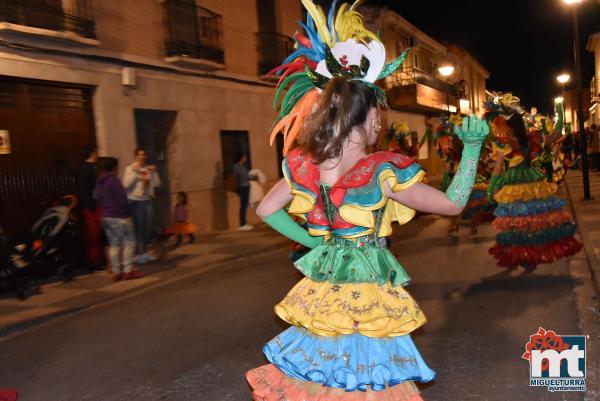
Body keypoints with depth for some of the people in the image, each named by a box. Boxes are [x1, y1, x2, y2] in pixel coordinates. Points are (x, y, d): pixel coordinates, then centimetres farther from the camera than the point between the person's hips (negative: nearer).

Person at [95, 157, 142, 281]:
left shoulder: (99, 183, 12)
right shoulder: (113, 180, -14)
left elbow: (98, 200, 15)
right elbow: (122, 199, -16)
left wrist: (105, 210, 13)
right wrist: (127, 212, -4)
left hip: (105, 217, 8)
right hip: (119, 217, -8)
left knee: (114, 245, 11)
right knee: (128, 243, 0)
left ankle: (116, 272, 11)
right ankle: (128, 271, -2)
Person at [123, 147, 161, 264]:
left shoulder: (149, 169, 9)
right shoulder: (130, 168, -4)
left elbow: (157, 184, 4)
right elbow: (126, 184, -17)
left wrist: (154, 172, -7)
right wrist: (135, 172, -18)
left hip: (147, 201, 5)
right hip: (135, 201, -5)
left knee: (146, 228, 9)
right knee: (138, 228, -6)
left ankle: (145, 252, 20)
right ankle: (137, 254, -1)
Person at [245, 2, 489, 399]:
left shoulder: (303, 167, -5)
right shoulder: (384, 172, -19)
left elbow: (265, 210, 10)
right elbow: (453, 203, -7)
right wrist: (472, 146, -2)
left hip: (320, 296, 4)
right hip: (369, 301, -4)